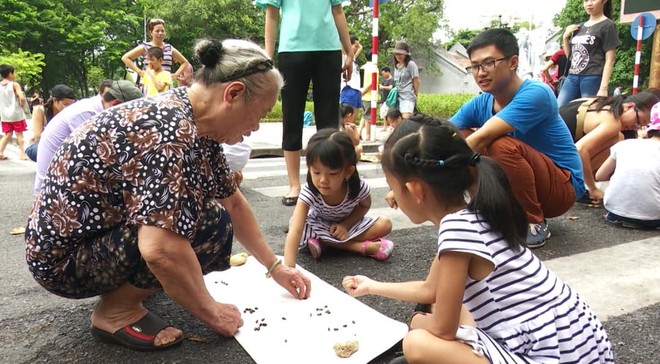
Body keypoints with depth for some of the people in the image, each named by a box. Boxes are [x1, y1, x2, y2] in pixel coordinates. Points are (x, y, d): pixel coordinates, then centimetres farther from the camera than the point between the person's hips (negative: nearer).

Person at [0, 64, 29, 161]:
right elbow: (22, 98, -22)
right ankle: (22, 153, 5)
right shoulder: (15, 85, -10)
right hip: (16, 114, -5)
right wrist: (23, 106, -5)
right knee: (19, 134, 5)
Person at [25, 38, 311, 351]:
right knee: (212, 223, -23)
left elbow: (233, 203, 7)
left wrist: (274, 267, 11)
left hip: (99, 229, 9)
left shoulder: (195, 125, -1)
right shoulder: (170, 130, -30)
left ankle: (122, 287, 13)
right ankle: (116, 311, -6)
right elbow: (160, 250, -38)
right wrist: (211, 313, -22)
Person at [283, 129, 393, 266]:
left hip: (348, 223, 1)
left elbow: (365, 206, -6)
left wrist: (345, 224, -24)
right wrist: (289, 268, -63)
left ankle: (323, 242, -22)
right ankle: (364, 246, -24)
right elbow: (295, 231, -49)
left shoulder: (358, 187, -32)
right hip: (319, 225, -1)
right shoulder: (309, 192, -38)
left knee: (385, 225, -18)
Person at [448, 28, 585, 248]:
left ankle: (534, 224, -12)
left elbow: (482, 138, -35)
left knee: (503, 146, -32)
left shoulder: (535, 94, -24)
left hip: (562, 187, -6)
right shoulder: (479, 104, -5)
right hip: (526, 187, 6)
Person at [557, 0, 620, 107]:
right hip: (572, 77, 6)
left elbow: (609, 60, -6)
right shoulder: (579, 27, 18)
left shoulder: (608, 26, 0)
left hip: (592, 79, -6)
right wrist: (565, 37, 7)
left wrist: (603, 88, -16)